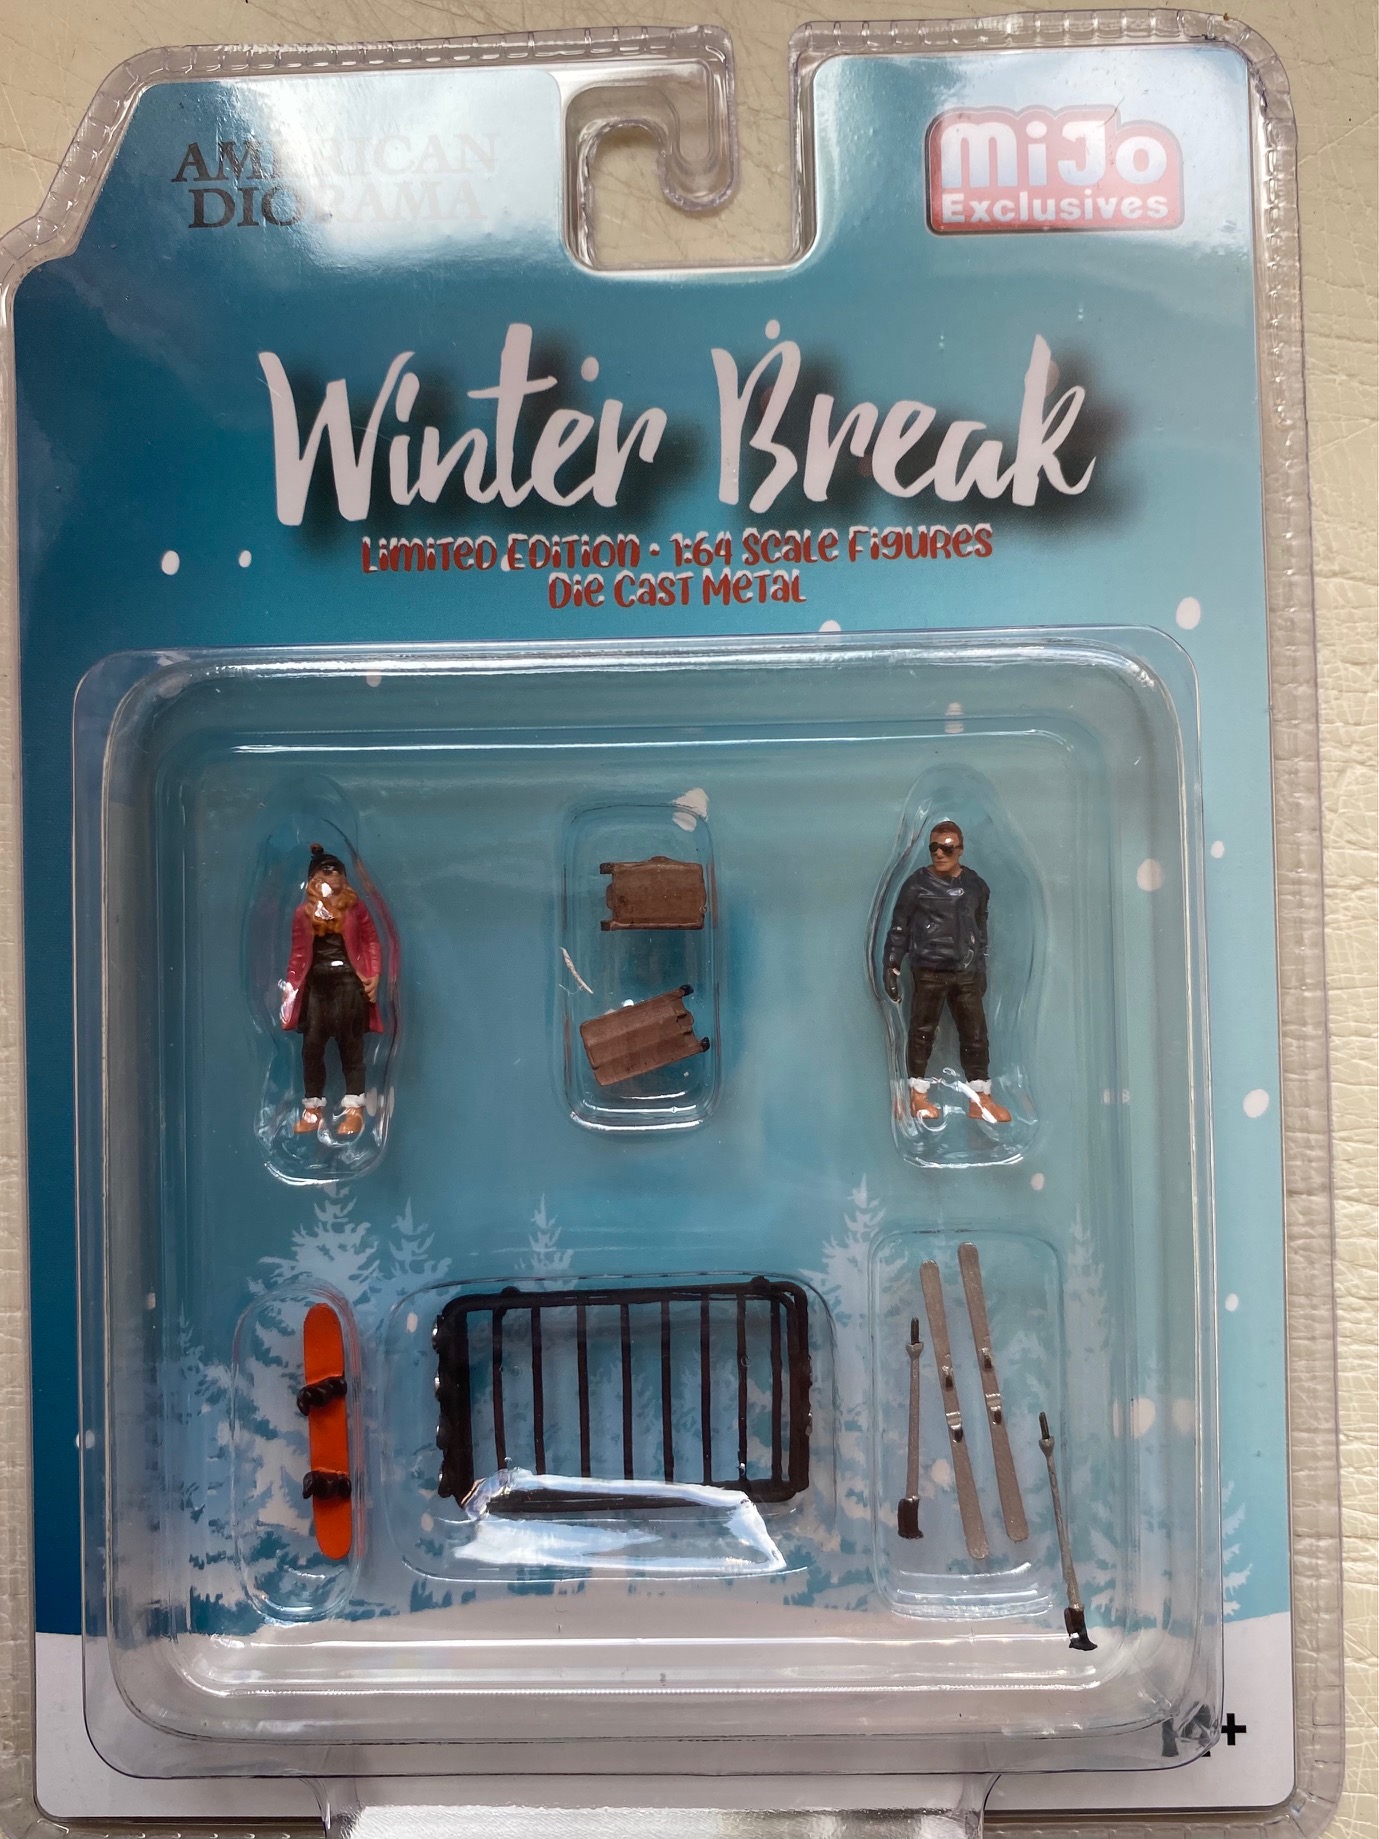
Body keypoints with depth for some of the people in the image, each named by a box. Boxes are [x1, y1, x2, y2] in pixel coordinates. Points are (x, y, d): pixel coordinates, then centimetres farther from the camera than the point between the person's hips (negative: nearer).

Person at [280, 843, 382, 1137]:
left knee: (350, 1046, -1)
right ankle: (313, 1109, 13)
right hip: (316, 984, 2)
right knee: (312, 1046, 1)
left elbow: (371, 942, 4)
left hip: (348, 982, -2)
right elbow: (298, 953, 8)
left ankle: (354, 1110, 4)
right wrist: (289, 987, 2)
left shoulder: (354, 906, 4)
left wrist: (374, 975, -6)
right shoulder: (304, 912, 8)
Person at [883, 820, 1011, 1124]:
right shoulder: (917, 884, -5)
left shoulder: (976, 886, 7)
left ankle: (981, 1099, 11)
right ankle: (918, 1095, 13)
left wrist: (981, 967, 18)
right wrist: (892, 966, -5)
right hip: (928, 971, -3)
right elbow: (899, 928, -2)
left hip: (965, 972, 3)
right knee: (922, 1032, 3)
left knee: (975, 1033, 4)